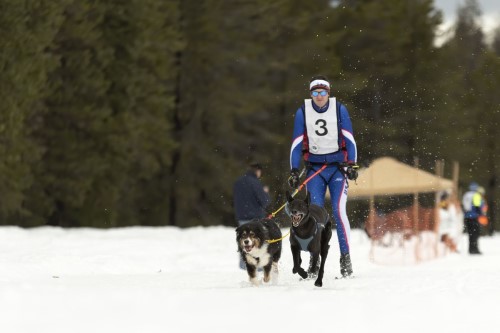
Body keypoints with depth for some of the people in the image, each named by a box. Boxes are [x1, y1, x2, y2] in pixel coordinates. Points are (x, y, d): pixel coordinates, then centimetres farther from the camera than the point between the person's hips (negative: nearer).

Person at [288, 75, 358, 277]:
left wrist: (351, 165, -8)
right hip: (314, 168, 1)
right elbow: (296, 144, 4)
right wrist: (293, 171, -1)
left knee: (339, 210, -14)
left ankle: (345, 258, -11)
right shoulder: (302, 112, 1)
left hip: (338, 166, -1)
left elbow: (349, 140, 1)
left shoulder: (339, 109, -1)